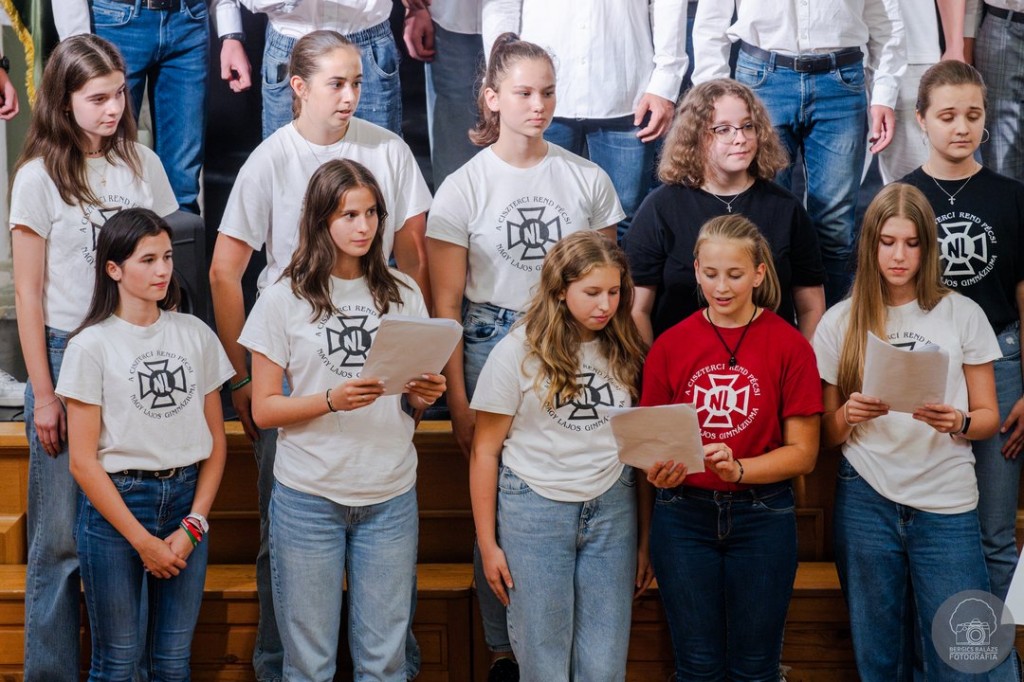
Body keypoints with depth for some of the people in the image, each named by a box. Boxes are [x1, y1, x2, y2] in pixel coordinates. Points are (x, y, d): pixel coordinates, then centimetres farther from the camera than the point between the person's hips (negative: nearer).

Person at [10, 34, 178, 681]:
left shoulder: (143, 164, 6)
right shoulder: (39, 176, -3)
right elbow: (29, 293, -3)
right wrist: (43, 394, -6)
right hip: (67, 354, -3)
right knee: (61, 538, 1)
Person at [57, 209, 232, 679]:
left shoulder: (196, 335, 5)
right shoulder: (92, 345, -6)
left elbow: (216, 441, 8)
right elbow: (83, 461, -8)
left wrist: (194, 525, -3)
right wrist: (142, 541, -9)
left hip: (187, 498, 3)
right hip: (115, 503, -3)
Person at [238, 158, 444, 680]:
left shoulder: (402, 294, 8)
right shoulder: (284, 300, -2)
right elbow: (263, 410, -4)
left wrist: (424, 394, -7)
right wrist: (333, 400, -19)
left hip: (390, 498, 3)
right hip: (309, 497, -2)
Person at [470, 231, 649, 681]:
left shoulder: (624, 352, 4)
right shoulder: (518, 352, -6)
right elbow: (485, 451, -2)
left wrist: (648, 540, 5)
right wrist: (488, 544, -4)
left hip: (612, 509, 3)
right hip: (536, 509, -2)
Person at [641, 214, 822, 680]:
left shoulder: (789, 345, -4)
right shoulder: (669, 345, 1)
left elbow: (803, 453, -4)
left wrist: (737, 468, -19)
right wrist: (659, 470, -14)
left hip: (762, 515, -1)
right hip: (683, 514, 1)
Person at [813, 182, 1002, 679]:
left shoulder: (963, 315, 3)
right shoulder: (839, 323, 4)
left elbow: (988, 416, 6)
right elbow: (827, 435, 8)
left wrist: (957, 423, -15)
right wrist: (849, 415, -14)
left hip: (947, 506, -1)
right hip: (867, 503, 1)